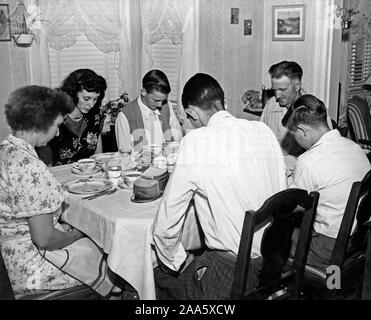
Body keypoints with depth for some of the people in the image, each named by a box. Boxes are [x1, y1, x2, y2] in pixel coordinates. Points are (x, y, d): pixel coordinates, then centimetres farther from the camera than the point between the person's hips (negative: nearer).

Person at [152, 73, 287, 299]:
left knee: (161, 276, 15)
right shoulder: (264, 131, 1)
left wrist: (175, 263, 6)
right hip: (276, 263, 7)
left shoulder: (196, 142, -16)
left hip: (233, 276, -6)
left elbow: (165, 225, -11)